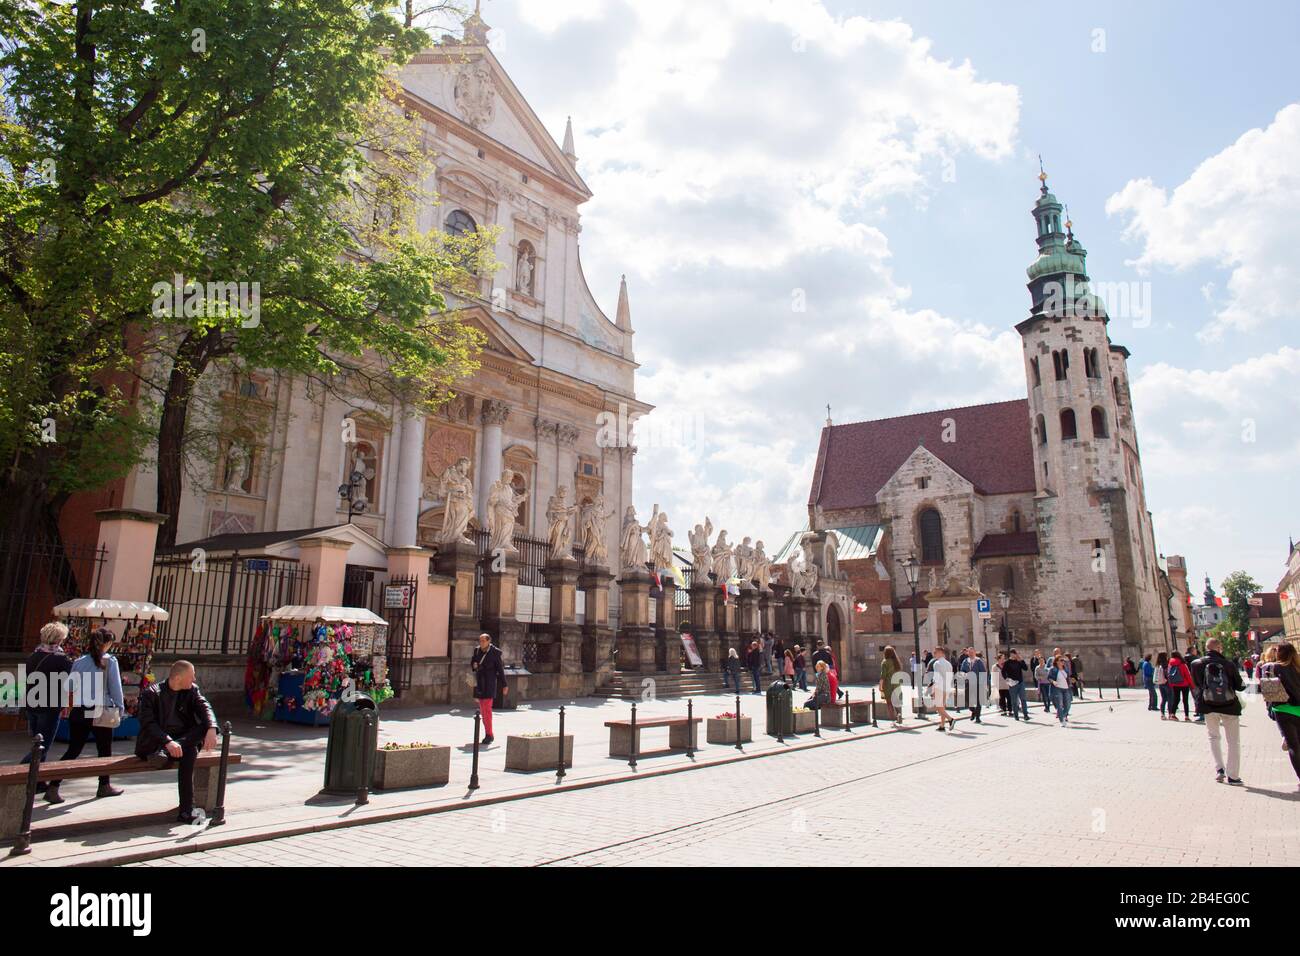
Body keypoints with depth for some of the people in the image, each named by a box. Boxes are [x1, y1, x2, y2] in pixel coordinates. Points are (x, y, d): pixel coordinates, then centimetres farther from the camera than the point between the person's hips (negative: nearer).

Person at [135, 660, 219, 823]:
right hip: (155, 744, -5)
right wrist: (167, 741, -37)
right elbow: (148, 723, -20)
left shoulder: (192, 690, 6)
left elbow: (205, 708, -9)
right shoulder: (151, 693, -9)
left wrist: (211, 730, -32)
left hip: (185, 738, 5)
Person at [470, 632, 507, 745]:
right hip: (479, 682, 6)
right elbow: (472, 663, 16)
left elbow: (500, 669, -5)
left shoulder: (495, 652, -10)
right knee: (482, 708, 10)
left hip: (489, 683, -6)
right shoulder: (477, 650, 3)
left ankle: (489, 735, -8)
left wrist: (504, 685, -2)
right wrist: (473, 665, -9)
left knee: (486, 708, -14)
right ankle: (489, 735, 20)